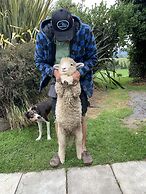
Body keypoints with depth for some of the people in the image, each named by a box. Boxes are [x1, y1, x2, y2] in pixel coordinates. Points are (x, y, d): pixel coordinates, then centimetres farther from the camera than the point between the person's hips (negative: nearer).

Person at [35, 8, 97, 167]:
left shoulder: (85, 31, -20)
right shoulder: (43, 35, -19)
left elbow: (92, 58, -8)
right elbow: (39, 61, -6)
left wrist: (79, 72, -25)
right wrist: (54, 71, -25)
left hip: (79, 80, -1)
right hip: (57, 81, 1)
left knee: (81, 116, 4)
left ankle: (83, 149, 23)